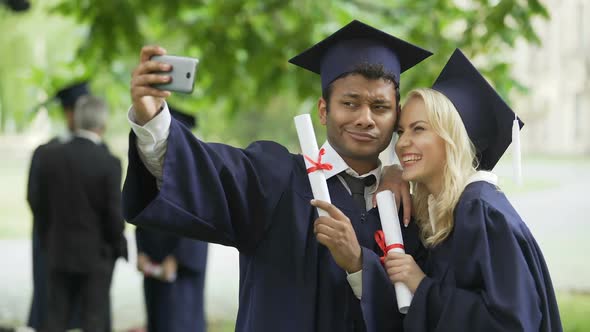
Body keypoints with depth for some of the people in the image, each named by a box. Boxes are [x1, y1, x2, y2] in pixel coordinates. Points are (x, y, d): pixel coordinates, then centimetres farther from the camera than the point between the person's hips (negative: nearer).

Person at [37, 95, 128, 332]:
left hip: (59, 251, 4)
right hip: (96, 253, -3)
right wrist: (119, 247, 4)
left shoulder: (49, 156, -3)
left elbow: (42, 205, 4)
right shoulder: (109, 163, -15)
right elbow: (114, 212, -12)